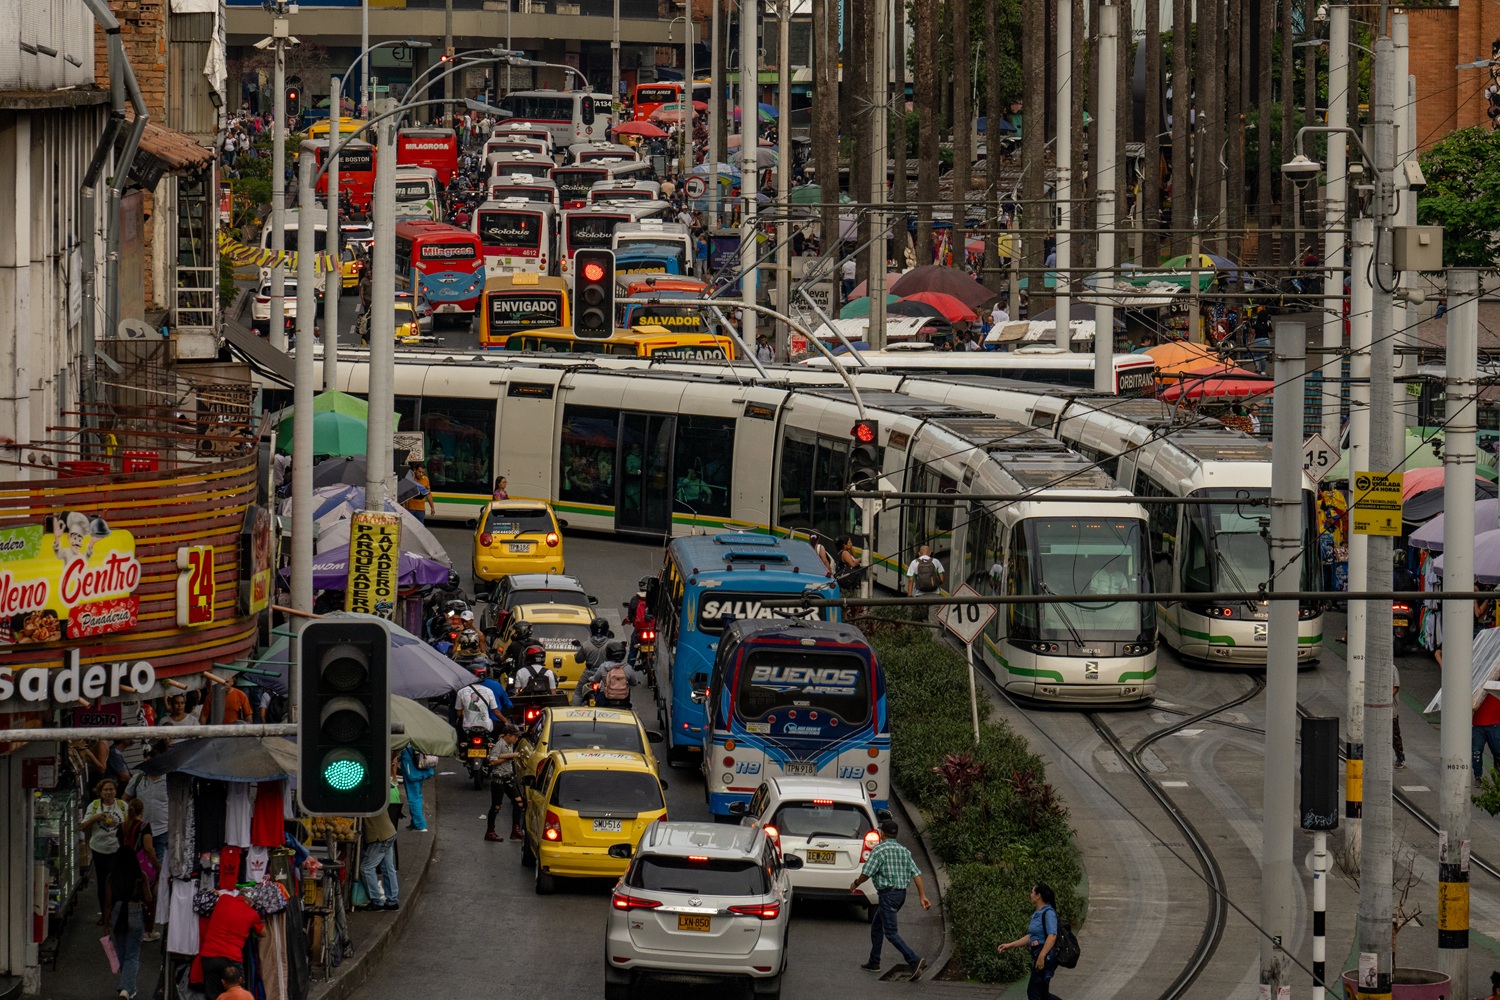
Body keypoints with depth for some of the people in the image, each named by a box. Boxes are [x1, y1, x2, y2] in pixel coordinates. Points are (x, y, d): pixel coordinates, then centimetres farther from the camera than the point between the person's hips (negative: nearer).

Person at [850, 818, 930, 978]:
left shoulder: (879, 850, -11)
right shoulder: (904, 851, 11)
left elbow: (867, 873, -13)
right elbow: (916, 874, 6)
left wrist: (855, 884, 6)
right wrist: (922, 896, 6)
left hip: (888, 894, -8)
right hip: (901, 893, 8)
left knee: (890, 932, -9)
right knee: (876, 926, 21)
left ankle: (915, 960, -23)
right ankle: (874, 962, 26)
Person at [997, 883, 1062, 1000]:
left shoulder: (1048, 913, -14)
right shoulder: (1037, 914, 16)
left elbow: (1052, 936, -23)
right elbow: (1030, 937, 21)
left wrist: (1042, 956, -28)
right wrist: (1010, 945, 19)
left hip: (1046, 956, -10)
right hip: (1039, 955, 10)